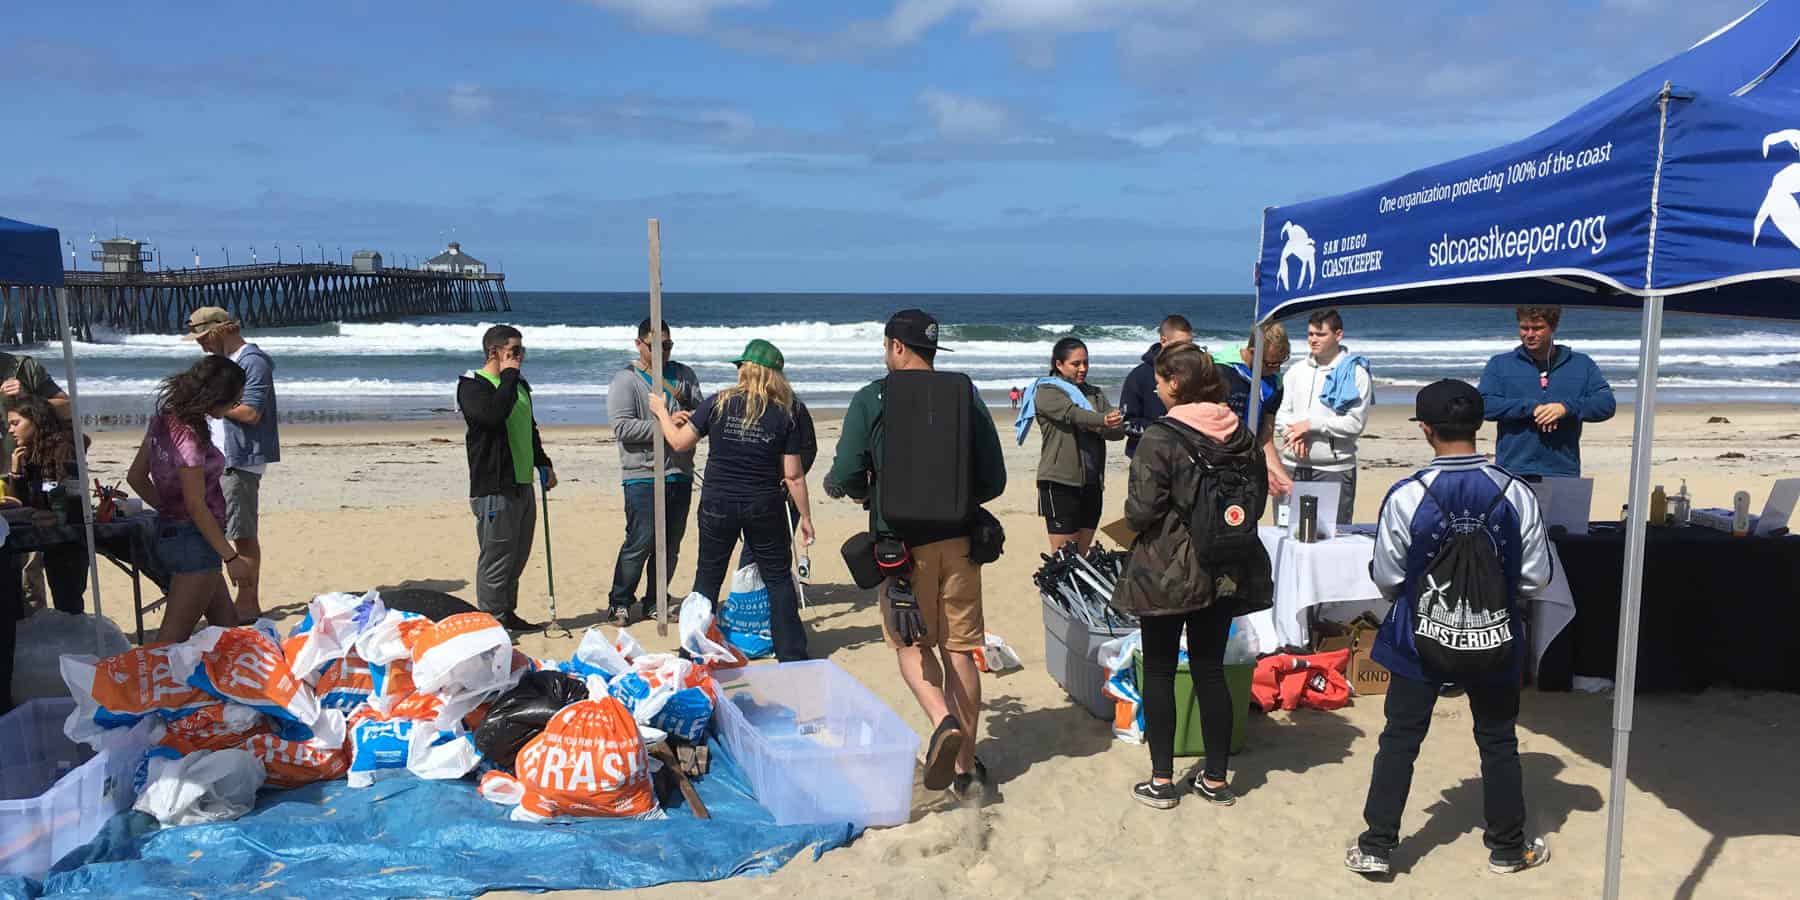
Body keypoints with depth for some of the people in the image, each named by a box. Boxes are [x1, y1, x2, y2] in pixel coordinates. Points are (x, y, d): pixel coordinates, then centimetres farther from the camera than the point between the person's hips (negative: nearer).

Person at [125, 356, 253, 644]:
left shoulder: (163, 419, 4)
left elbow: (135, 477, 12)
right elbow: (196, 506, -21)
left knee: (226, 625, 18)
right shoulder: (189, 437, -22)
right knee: (174, 636, -2)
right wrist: (231, 557, -15)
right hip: (193, 540, -10)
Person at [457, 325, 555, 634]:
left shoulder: (519, 385, 18)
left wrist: (543, 463, 25)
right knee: (496, 558, -5)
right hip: (494, 489, -9)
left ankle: (508, 615, 23)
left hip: (522, 485, 9)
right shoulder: (472, 385, -9)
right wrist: (509, 376, -18)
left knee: (517, 556, 13)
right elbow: (493, 414, -29)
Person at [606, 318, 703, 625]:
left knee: (671, 543, 10)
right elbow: (622, 427, -14)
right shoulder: (625, 379, -3)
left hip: (680, 473, 5)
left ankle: (655, 603, 23)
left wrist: (691, 418, -16)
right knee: (641, 541, -8)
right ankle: (619, 603, 8)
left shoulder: (684, 375, 13)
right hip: (642, 475, -5)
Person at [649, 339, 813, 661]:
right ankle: (792, 655, 12)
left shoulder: (718, 404, -7)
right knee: (778, 578, 11)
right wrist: (805, 517, 5)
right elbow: (793, 475, -5)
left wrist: (661, 412, 18)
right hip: (765, 508, 0)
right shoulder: (783, 415, -5)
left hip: (717, 505, 0)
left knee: (708, 577, 15)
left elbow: (679, 442, 0)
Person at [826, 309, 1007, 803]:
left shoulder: (872, 399, -5)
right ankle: (967, 766, 16)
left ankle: (943, 721, -13)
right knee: (960, 648, 11)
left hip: (902, 540, -3)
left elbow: (846, 476, -6)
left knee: (911, 643, 13)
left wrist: (863, 491, 18)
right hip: (958, 539, 3)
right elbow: (994, 480, 6)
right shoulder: (966, 396, 4)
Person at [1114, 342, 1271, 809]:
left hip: (1166, 573, -5)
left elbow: (1142, 510, -19)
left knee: (1158, 671, 8)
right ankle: (1216, 779, 21)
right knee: (1210, 670, 14)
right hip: (1222, 572, 5)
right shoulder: (1240, 435, 2)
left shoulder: (1160, 439, -17)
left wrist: (1133, 516, 3)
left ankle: (1162, 780, 13)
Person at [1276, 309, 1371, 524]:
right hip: (1292, 466, 4)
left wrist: (1311, 425, -11)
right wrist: (1296, 434, -11)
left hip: (1334, 469, -4)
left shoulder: (1355, 374, -1)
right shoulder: (1295, 371, 13)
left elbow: (1355, 424, -8)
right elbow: (1281, 414, 9)